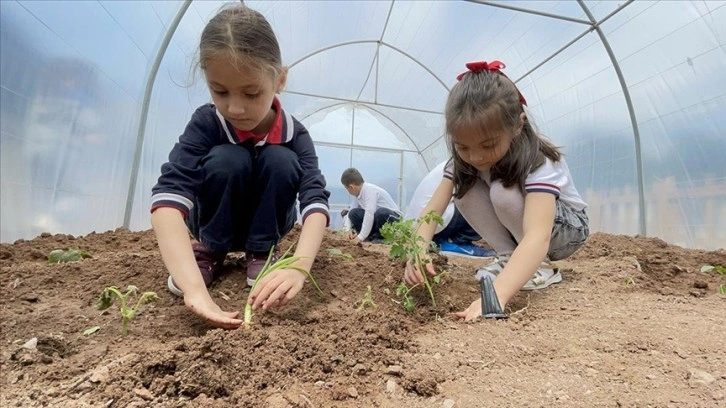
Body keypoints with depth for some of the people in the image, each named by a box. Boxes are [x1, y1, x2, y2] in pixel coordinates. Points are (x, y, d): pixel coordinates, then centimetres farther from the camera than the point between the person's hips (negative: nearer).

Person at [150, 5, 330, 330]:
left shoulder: (295, 135, -22)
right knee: (228, 160, -31)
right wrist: (194, 288, -55)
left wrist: (299, 267, -55)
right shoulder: (205, 124, -25)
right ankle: (209, 250, -6)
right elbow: (168, 194, -39)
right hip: (216, 225, 0)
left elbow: (316, 200, -35)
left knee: (281, 160, -28)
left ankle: (260, 252, -8)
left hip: (266, 224, 1)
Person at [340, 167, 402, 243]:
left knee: (380, 212, -40)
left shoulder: (370, 190, -25)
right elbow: (351, 209, 6)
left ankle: (380, 236, -13)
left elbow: (369, 214, -33)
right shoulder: (358, 193, 2)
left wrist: (361, 237, -32)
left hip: (393, 217, -8)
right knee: (353, 213, -9)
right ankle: (371, 236, -4)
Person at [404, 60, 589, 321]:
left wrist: (495, 295, -64)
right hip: (516, 228, 5)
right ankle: (510, 257, -8)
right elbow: (433, 209, -29)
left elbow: (537, 237, -50)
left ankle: (540, 267, -12)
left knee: (504, 192, -34)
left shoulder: (538, 162, -36)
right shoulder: (464, 160, -21)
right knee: (464, 191, -22)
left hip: (568, 226, -4)